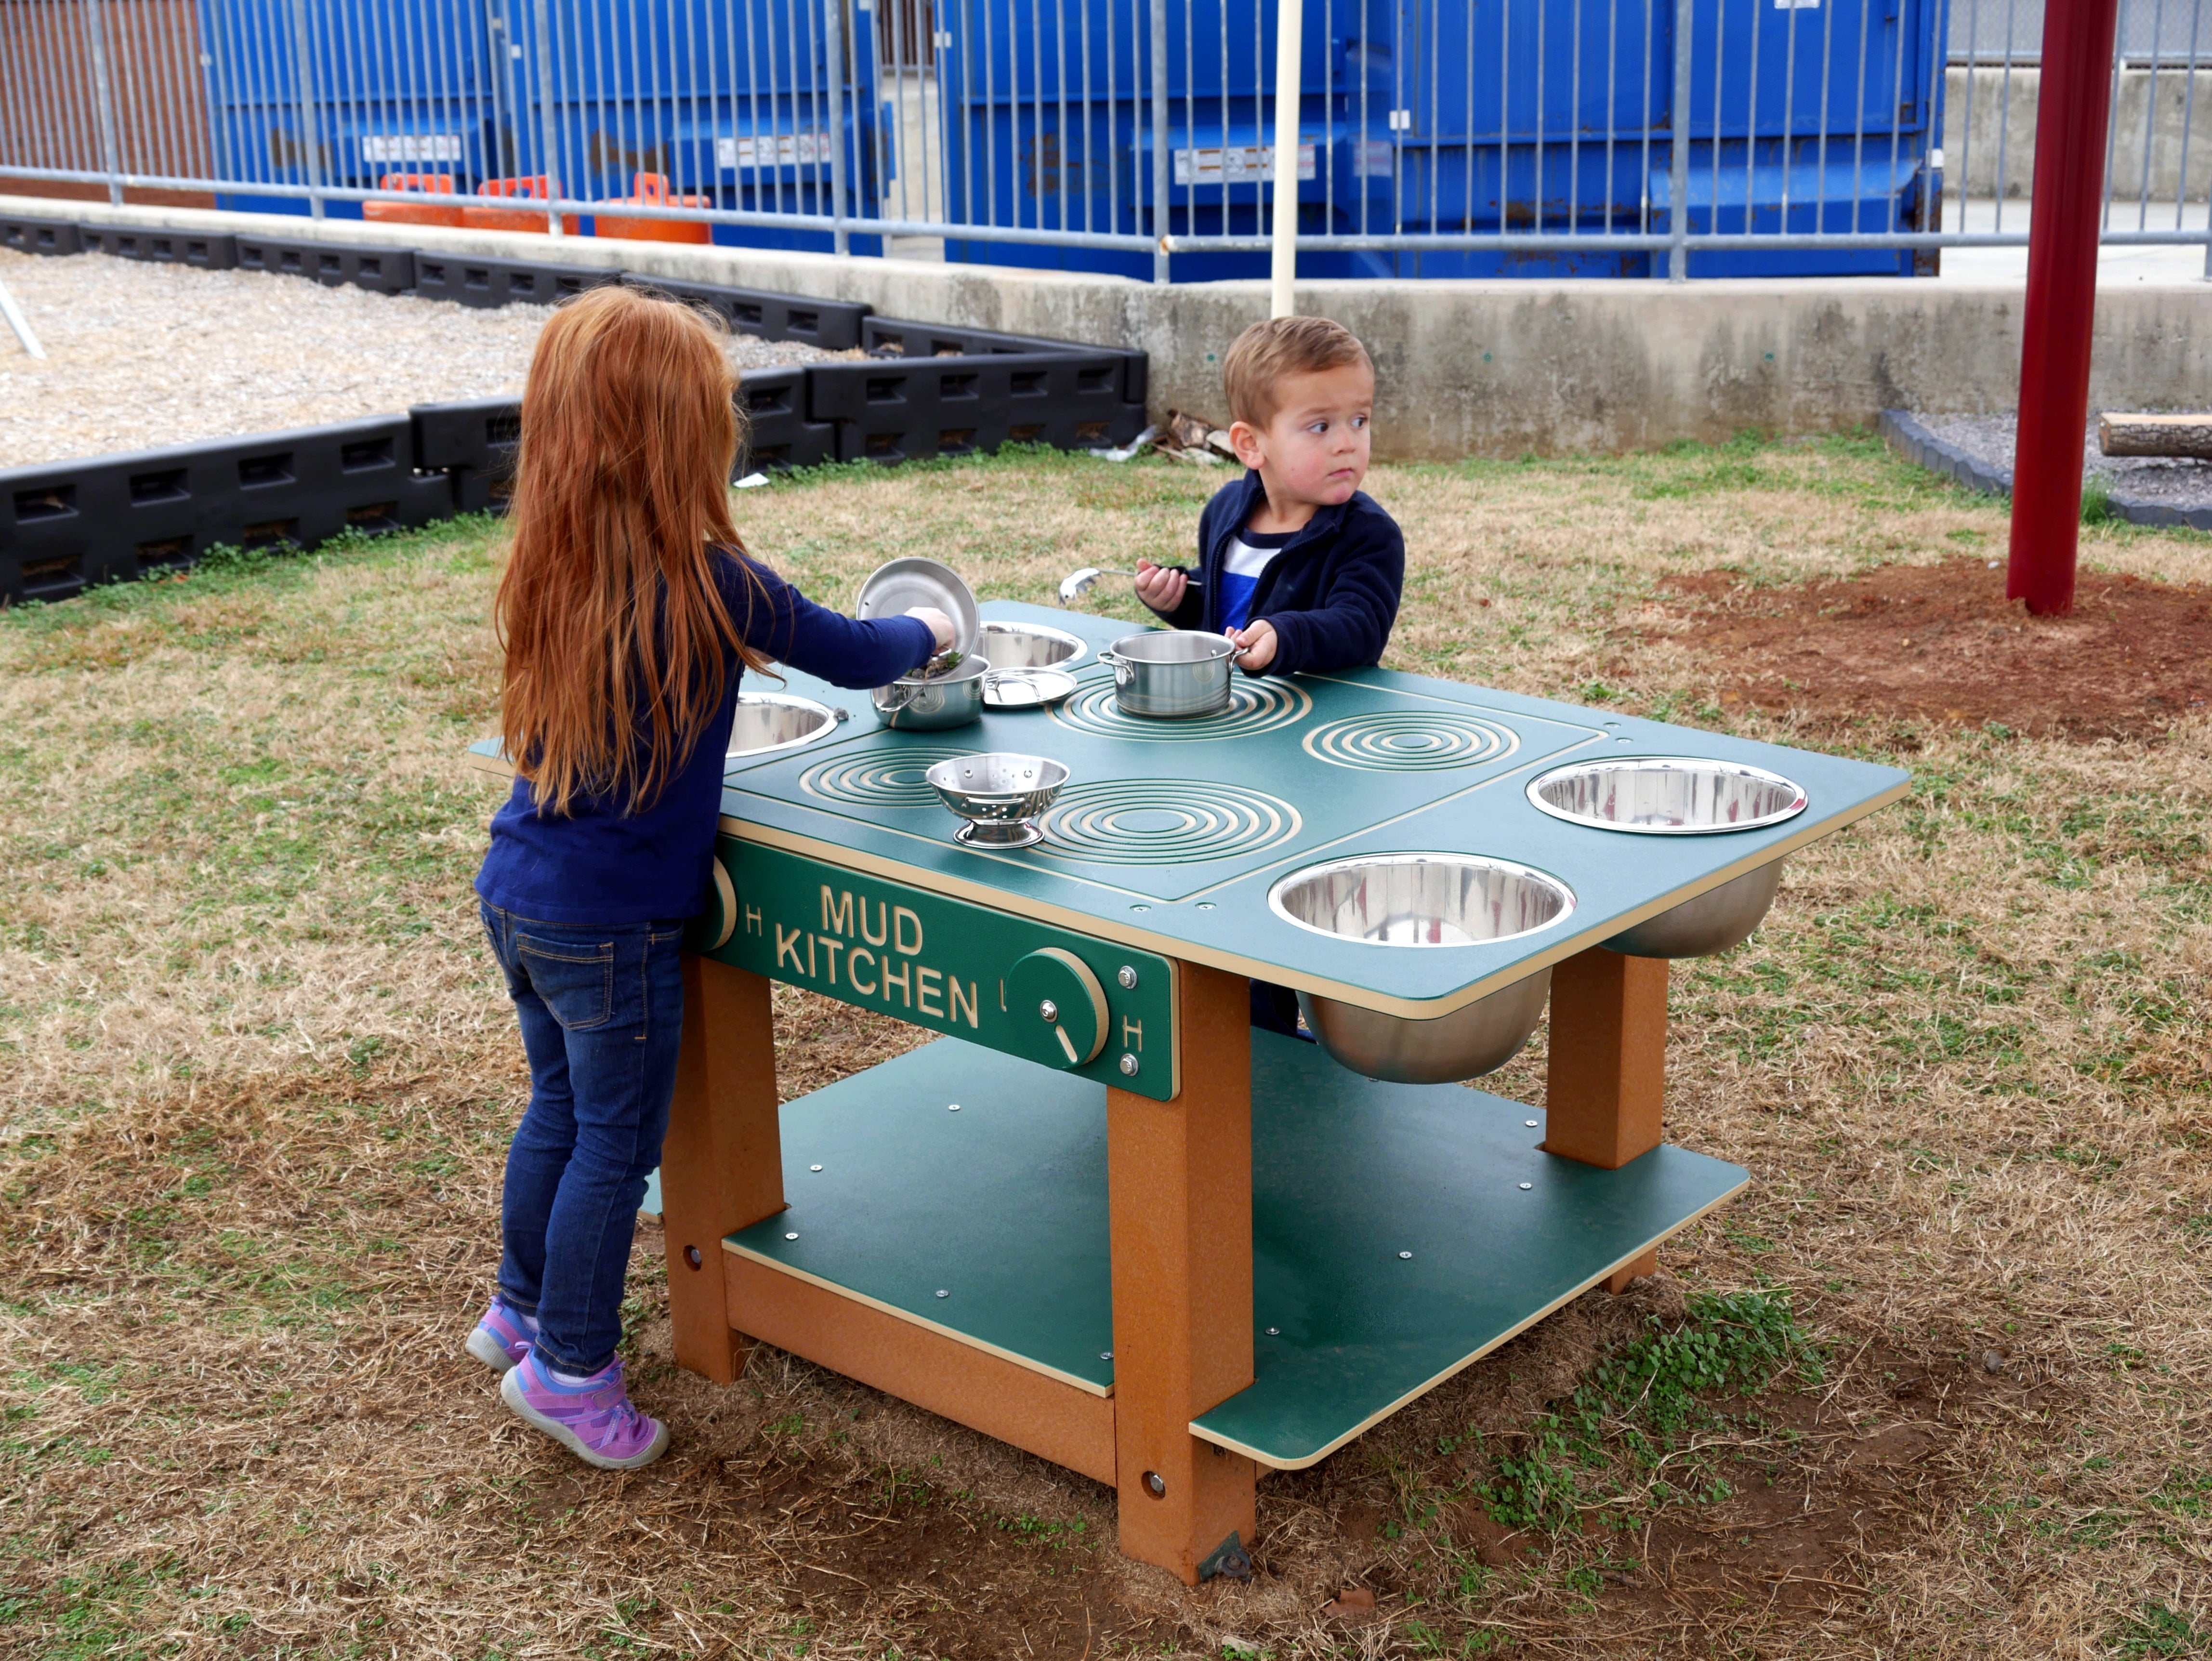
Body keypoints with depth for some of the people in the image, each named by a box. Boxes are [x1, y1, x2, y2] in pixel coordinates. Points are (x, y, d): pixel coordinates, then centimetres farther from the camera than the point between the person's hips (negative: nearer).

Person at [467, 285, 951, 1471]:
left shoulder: (553, 571, 0)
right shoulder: (709, 585, -19)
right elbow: (854, 657, -6)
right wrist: (924, 633, 13)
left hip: (517, 895, 7)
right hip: (612, 921, -7)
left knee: (561, 1108, 24)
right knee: (616, 1140, 8)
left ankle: (523, 1310, 40)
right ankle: (568, 1366, 20)